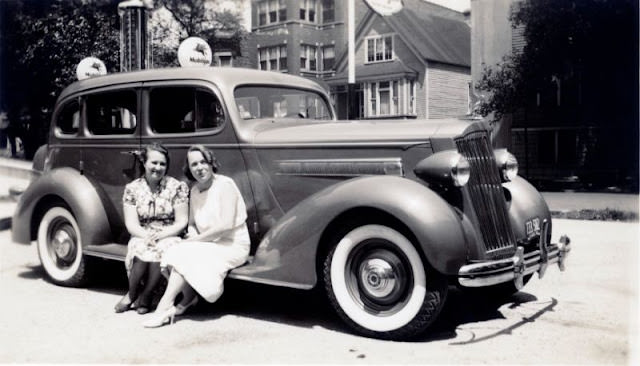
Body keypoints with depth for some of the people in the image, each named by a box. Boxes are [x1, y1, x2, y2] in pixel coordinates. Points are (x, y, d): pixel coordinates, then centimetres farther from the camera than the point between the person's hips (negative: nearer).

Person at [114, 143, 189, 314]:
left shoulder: (177, 187, -1)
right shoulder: (132, 188, 5)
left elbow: (181, 223, -4)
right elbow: (131, 224, -1)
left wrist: (160, 236, -18)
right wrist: (147, 236, -21)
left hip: (169, 237, -1)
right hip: (142, 237, 1)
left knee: (161, 250, -35)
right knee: (142, 250, -33)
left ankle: (144, 296, -11)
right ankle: (132, 293, -8)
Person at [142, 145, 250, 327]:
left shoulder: (224, 184, -14)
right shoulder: (195, 190, 9)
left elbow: (226, 225, -20)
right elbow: (192, 223, 15)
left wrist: (196, 239, -15)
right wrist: (193, 235, -8)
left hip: (232, 246, -7)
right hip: (208, 244, 7)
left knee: (184, 255, -24)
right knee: (173, 253, -16)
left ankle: (164, 307, -18)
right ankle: (188, 299, -4)